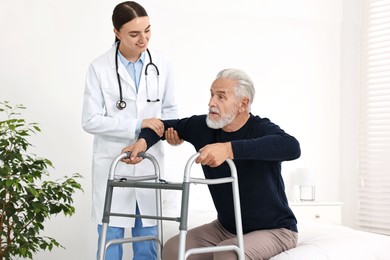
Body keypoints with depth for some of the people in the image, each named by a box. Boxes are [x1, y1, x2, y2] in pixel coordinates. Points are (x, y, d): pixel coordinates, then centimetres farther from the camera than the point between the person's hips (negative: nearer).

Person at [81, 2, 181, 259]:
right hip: (113, 165, -2)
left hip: (150, 163, 3)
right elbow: (91, 121, -11)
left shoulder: (161, 63, -1)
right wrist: (137, 125, -20)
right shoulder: (100, 68, -9)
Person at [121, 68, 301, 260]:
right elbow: (165, 125, 13)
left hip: (274, 230, -6)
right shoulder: (204, 126, -5)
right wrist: (143, 141, -10)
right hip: (226, 227, 6)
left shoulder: (261, 129, -21)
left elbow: (292, 147, -45)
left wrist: (229, 149, -52)